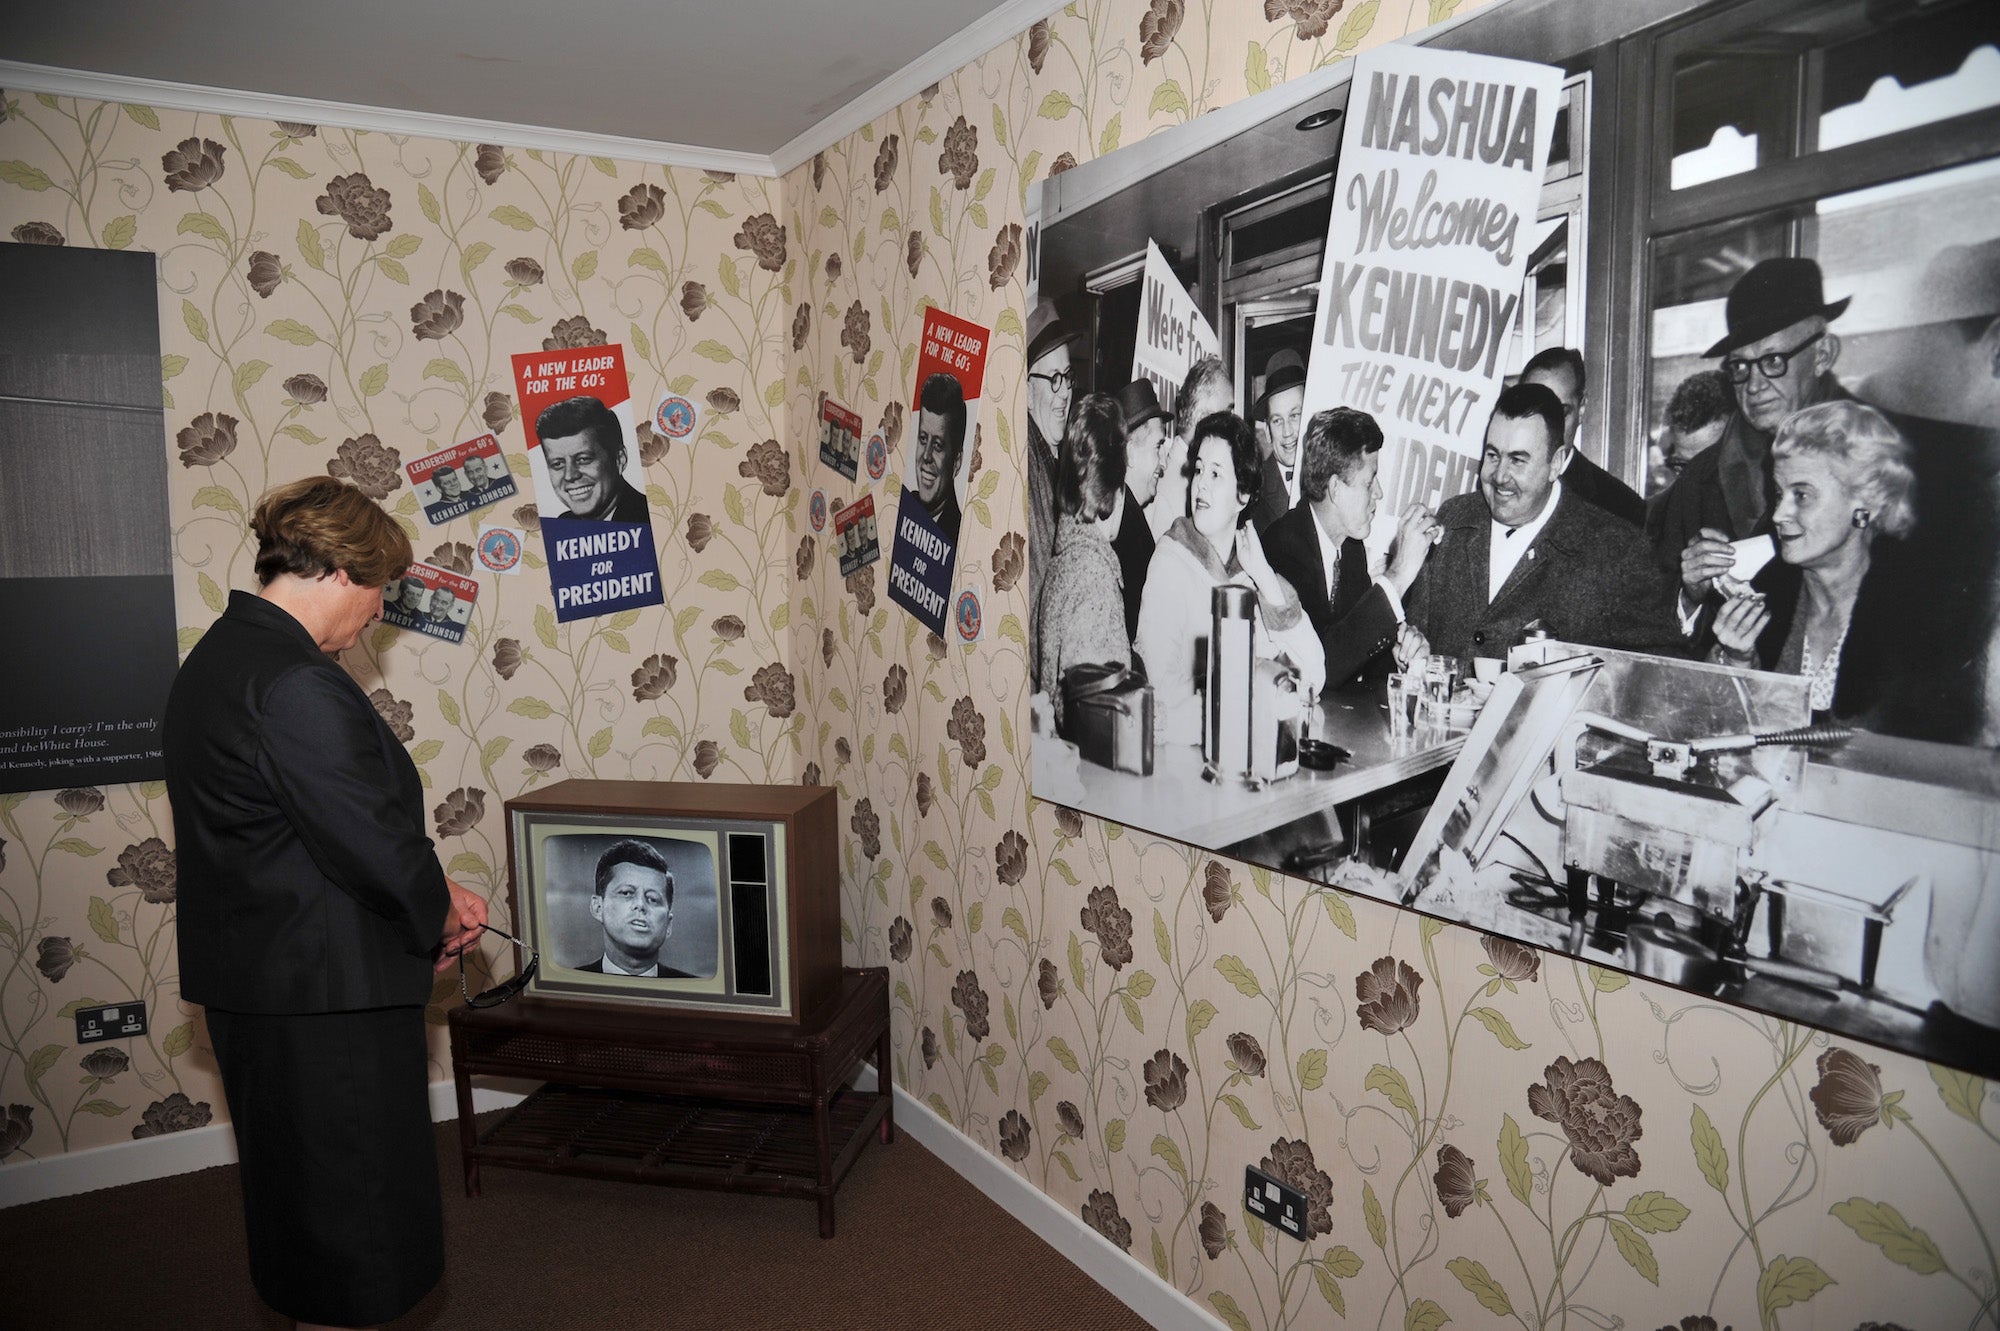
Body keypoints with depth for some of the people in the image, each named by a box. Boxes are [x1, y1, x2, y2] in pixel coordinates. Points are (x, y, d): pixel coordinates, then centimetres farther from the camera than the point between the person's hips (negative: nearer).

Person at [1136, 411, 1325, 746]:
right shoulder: (1170, 564, -4)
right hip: (1188, 747, -5)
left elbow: (1313, 676, 3)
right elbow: (1167, 699, -13)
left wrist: (1265, 578, -1)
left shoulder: (1253, 563, 11)